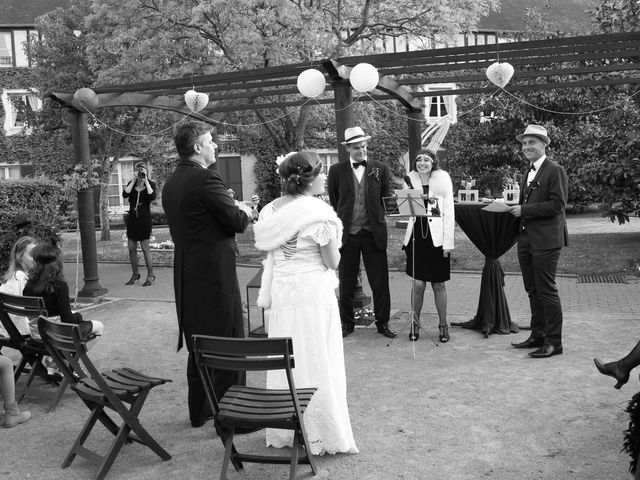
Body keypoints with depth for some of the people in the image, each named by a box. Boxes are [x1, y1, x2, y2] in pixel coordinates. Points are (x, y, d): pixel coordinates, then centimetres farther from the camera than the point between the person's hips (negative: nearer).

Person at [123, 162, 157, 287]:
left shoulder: (150, 184, 1)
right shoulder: (131, 184, 9)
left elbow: (152, 196, -19)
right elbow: (124, 194, -9)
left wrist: (146, 181, -15)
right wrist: (134, 181, -10)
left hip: (144, 219, -4)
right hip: (132, 219, 4)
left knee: (145, 248, -4)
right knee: (131, 248, 6)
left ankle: (150, 275, 6)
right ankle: (135, 274, 20)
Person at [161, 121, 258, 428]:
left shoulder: (170, 184, 11)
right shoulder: (206, 179, -16)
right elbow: (237, 222, -16)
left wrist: (237, 212, 16)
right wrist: (245, 212, 6)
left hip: (186, 274, 9)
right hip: (215, 273, -9)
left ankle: (199, 412, 29)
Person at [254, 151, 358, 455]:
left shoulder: (271, 210, 5)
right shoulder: (319, 213, -14)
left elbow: (269, 253, 10)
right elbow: (332, 262, -9)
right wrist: (332, 239, 7)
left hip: (281, 294, 6)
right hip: (313, 293, -6)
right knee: (316, 364, 3)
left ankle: (283, 433, 26)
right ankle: (319, 436, 13)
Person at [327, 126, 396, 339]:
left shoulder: (380, 169, 6)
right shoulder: (337, 171, 3)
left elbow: (387, 197, 9)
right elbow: (333, 202, 8)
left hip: (373, 233, 0)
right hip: (347, 233, 0)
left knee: (380, 281, 4)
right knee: (346, 283, 8)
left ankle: (382, 323, 18)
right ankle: (347, 323, 22)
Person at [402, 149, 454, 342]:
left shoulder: (443, 180, -1)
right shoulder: (410, 181, 6)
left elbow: (449, 213, -2)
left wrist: (448, 243, -7)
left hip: (437, 238, -2)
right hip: (416, 237, 2)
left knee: (438, 285, 5)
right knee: (418, 284, 1)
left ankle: (443, 325, 19)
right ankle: (415, 324, 16)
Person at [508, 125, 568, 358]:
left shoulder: (555, 170, -9)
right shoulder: (529, 172, 18)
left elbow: (557, 204, -18)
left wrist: (524, 210, -18)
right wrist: (516, 209, 6)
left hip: (546, 240, -9)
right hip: (526, 239, 9)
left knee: (546, 291, -5)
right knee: (533, 290, 14)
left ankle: (554, 342, 4)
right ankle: (537, 335, 25)